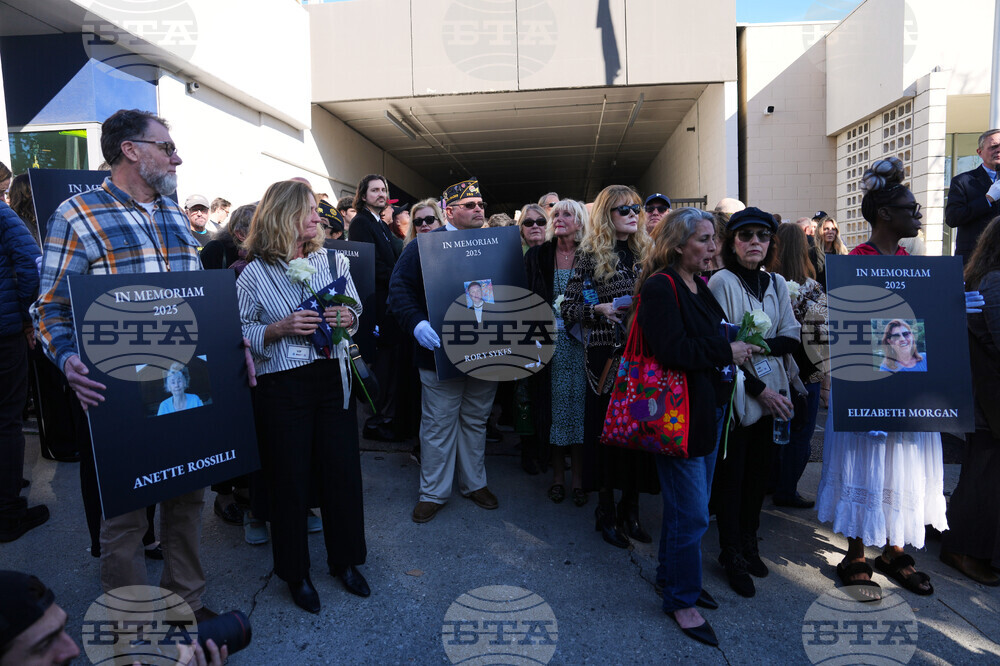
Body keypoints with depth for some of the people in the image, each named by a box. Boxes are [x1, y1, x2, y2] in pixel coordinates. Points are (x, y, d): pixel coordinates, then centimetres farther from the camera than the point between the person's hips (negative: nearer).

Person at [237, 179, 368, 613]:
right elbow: (240, 333, -3)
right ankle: (296, 572, 27)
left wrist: (347, 318, -8)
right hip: (281, 386, -3)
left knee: (342, 469, 9)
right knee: (289, 478, 7)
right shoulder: (254, 274, -4)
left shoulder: (334, 261, 5)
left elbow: (356, 312, 14)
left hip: (333, 378, 3)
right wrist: (281, 328, -18)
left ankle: (344, 559, 30)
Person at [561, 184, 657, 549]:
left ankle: (630, 508, 25)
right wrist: (600, 308, -19)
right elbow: (568, 309, -4)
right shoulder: (590, 255, -2)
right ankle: (606, 511, 21)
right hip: (606, 355, -4)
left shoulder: (645, 253, 11)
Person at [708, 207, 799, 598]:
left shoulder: (777, 284, 10)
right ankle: (731, 554, 16)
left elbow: (791, 337, 7)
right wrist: (759, 389, -13)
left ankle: (749, 543, 28)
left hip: (770, 392, 5)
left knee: (759, 470, 11)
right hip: (736, 391, -5)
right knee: (732, 474, 2)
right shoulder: (722, 282, -8)